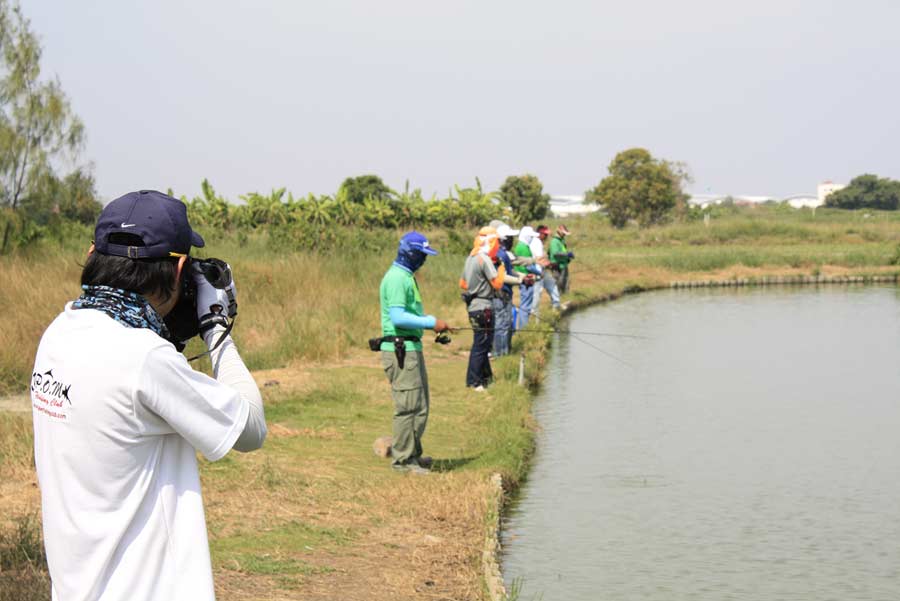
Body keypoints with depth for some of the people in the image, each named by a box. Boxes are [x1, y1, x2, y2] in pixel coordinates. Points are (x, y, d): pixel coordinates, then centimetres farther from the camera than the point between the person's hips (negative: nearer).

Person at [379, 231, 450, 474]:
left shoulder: (407, 277, 18)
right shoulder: (396, 278, -15)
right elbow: (398, 317, -23)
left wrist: (433, 321, 13)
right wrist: (431, 323, -20)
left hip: (411, 348, 11)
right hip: (400, 350, -11)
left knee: (420, 405, 16)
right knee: (408, 406, -6)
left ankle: (412, 453, 25)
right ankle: (402, 459, 0)